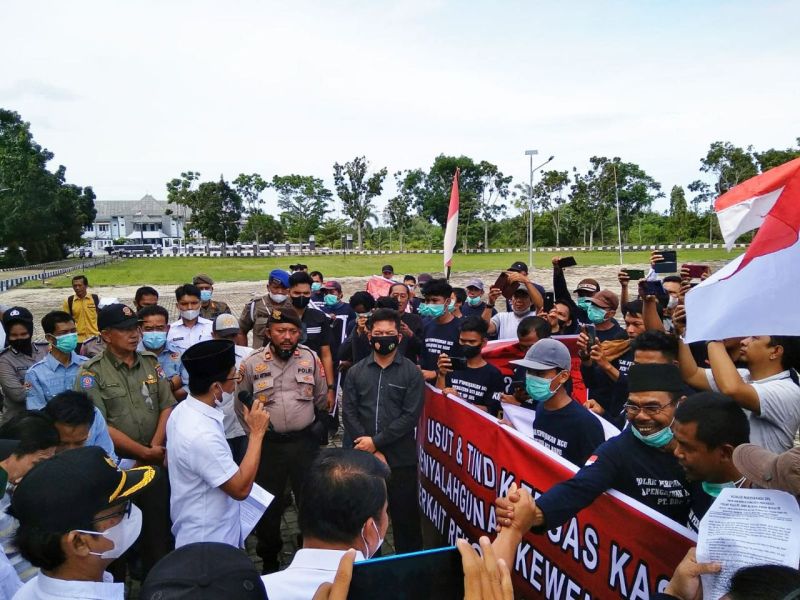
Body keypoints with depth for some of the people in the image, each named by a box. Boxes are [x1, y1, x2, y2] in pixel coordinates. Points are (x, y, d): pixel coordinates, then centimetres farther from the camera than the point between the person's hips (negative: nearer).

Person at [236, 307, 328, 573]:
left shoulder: (311, 358, -4)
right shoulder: (252, 364, -7)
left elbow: (321, 398, 8)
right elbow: (240, 405, 5)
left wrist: (318, 428, 9)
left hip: (305, 441, 1)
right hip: (268, 444, 0)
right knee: (269, 502, 14)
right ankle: (269, 558, 36)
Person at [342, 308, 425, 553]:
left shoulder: (412, 373, -2)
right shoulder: (356, 372, 5)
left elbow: (410, 416, -9)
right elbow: (349, 413, -1)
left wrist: (376, 441, -14)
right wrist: (370, 450, -11)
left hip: (401, 458, -2)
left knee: (405, 515, 7)